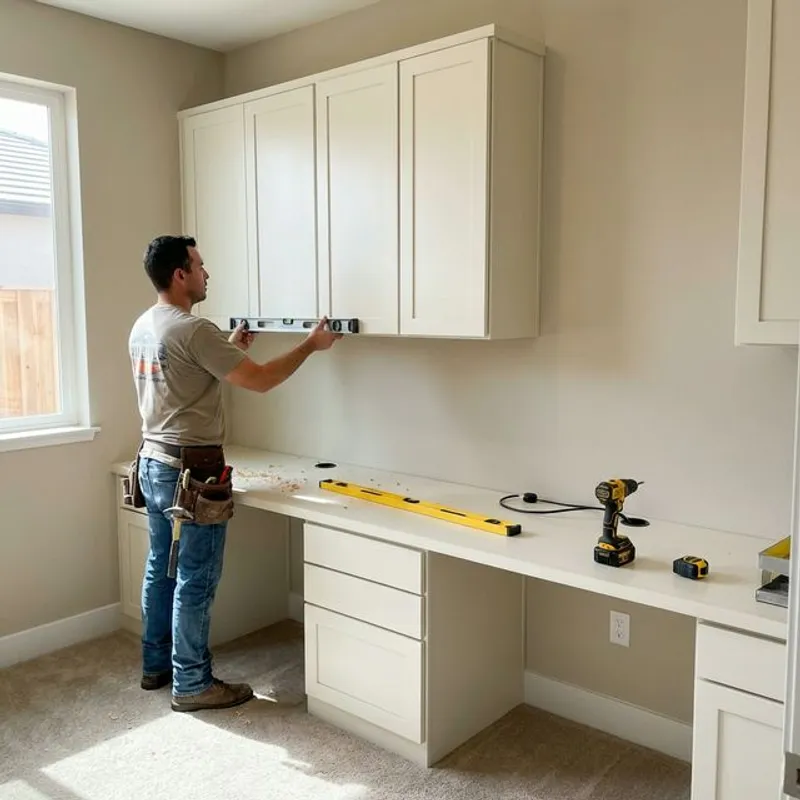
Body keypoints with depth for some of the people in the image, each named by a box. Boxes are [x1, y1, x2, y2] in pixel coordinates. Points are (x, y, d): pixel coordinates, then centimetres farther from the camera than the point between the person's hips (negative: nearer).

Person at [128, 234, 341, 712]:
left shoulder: (142, 328, 9)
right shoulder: (195, 330, -21)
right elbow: (260, 381, -20)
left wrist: (230, 349, 26)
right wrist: (311, 345, -8)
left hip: (153, 463, 10)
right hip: (191, 470, -10)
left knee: (162, 568, 19)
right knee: (196, 581, 2)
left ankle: (157, 665, 33)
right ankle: (192, 684, 14)